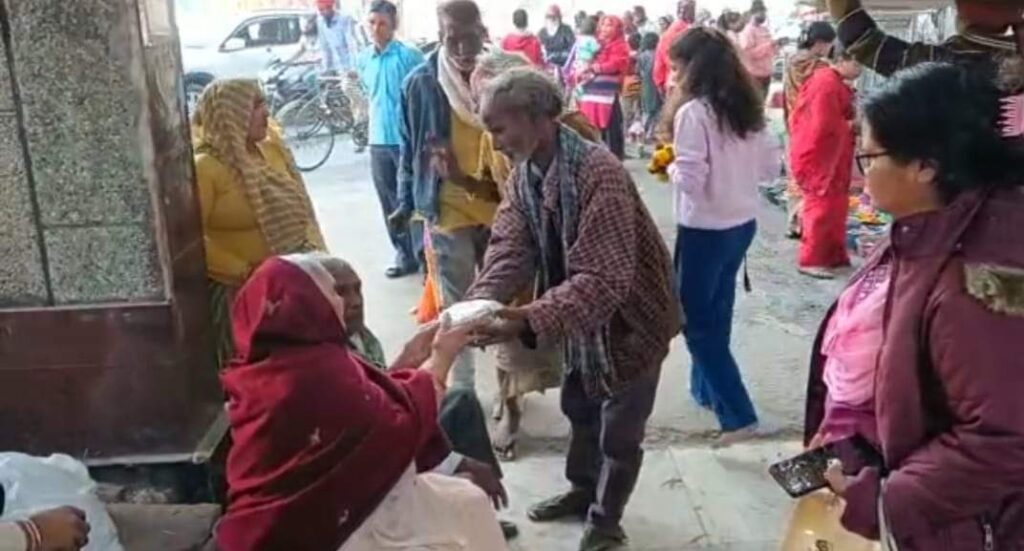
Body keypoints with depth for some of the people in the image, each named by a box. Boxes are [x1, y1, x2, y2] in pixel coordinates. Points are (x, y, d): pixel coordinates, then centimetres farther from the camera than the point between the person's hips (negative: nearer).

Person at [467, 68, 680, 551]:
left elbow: (603, 278, -40)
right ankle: (583, 491, 49)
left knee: (618, 429, 9)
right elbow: (509, 250, -14)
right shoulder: (523, 174, -7)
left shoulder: (599, 175, -34)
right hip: (581, 311, 8)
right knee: (579, 407, 24)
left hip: (631, 312, -7)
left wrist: (530, 322, -49)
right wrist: (476, 307, -32)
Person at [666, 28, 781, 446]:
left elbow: (690, 180, -20)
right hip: (743, 224, 8)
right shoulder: (748, 108, 5)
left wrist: (670, 168, -1)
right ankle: (707, 389, 36)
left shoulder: (693, 113, -17)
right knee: (717, 313, 21)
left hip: (705, 230, -8)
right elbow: (771, 167, 9)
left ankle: (738, 414, 1)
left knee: (695, 322, 3)